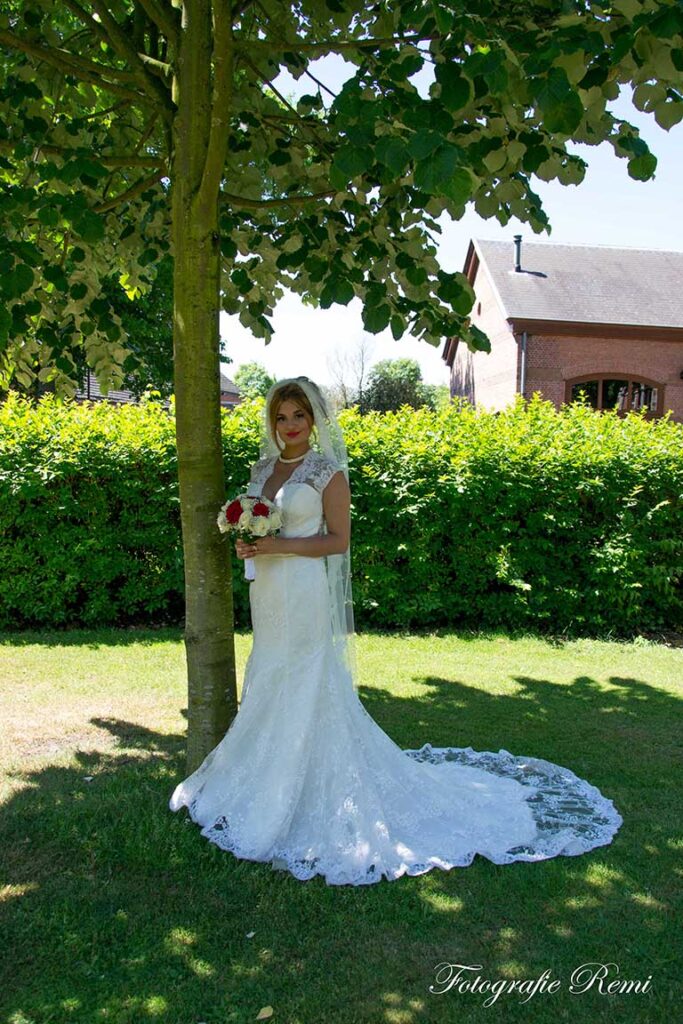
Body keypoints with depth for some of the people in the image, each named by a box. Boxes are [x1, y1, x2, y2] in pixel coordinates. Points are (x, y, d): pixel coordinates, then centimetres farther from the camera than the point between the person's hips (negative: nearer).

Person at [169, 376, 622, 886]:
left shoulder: (327, 470, -10)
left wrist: (279, 545, -19)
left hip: (305, 594, -7)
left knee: (306, 686, 0)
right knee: (268, 686, 17)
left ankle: (315, 793, 16)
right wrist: (246, 544, -4)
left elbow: (339, 540, -12)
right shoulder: (262, 468, 10)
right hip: (266, 592, 7)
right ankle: (270, 776, 34)